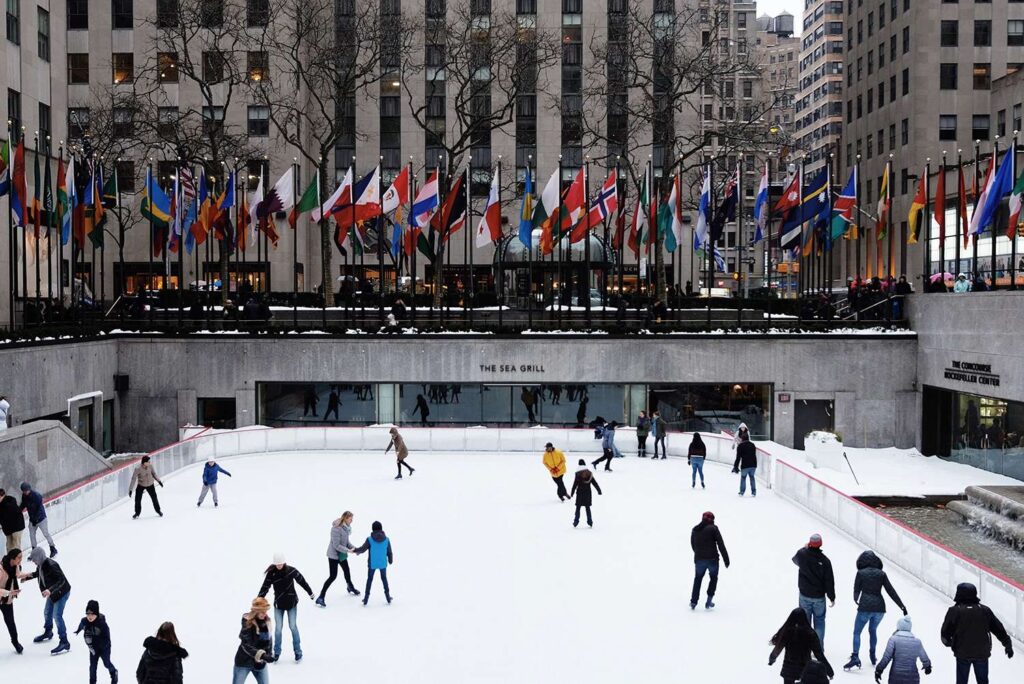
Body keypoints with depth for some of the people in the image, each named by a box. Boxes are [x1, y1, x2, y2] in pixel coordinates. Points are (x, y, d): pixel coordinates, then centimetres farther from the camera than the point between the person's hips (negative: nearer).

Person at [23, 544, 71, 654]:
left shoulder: (51, 565, -32)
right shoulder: (40, 564, -6)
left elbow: (61, 580, -35)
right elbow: (38, 574, 17)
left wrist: (50, 590, -47)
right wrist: (27, 576, 5)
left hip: (62, 592, -9)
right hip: (52, 592, 9)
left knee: (57, 616, -11)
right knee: (47, 612, 22)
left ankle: (64, 643, -6)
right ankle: (48, 633, 48)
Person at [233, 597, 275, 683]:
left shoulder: (266, 621, -4)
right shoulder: (247, 623, -22)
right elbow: (246, 645, -27)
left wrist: (269, 654, 2)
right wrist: (262, 655, -37)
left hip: (260, 662, 5)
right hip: (244, 661, -5)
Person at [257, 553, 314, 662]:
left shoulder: (291, 571, -14)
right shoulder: (271, 573, -12)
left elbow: (302, 581, -1)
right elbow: (265, 588, -8)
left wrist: (310, 593, 9)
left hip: (291, 603, -1)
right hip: (278, 604, 1)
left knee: (293, 626, 3)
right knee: (278, 628, 3)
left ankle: (298, 651, 15)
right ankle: (277, 652, 19)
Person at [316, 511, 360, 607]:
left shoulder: (347, 527, -3)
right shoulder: (336, 528, -28)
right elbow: (336, 545, -27)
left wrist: (353, 547, -6)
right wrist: (348, 550, -29)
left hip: (342, 554, 8)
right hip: (334, 555, -8)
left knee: (347, 571, 24)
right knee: (333, 576, -8)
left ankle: (351, 588, 50)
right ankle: (320, 598, -2)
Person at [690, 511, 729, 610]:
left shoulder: (695, 530, 8)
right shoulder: (713, 528, -7)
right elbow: (721, 544, -10)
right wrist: (726, 559, -6)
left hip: (699, 559, 3)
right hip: (712, 559, -3)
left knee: (698, 579, 18)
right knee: (713, 578, 17)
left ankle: (693, 602, 11)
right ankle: (709, 600, 9)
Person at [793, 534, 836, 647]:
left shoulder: (802, 554, -14)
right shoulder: (824, 560, -17)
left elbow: (795, 560, 13)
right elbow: (829, 581, -10)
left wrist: (805, 548, 23)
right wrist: (832, 597, 2)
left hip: (804, 595, 1)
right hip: (819, 596, -1)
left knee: (805, 621, 13)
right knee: (819, 621, 13)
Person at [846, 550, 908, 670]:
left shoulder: (861, 573, -1)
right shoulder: (881, 574, 6)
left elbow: (856, 590, 5)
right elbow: (891, 591, 4)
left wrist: (856, 600, 27)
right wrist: (902, 606, 8)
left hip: (865, 607, -4)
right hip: (879, 607, 4)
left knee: (857, 632, 5)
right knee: (873, 630, 27)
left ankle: (855, 657, -9)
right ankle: (872, 656, 32)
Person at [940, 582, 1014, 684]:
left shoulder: (954, 611, -14)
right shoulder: (985, 610, -3)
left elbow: (945, 631, -10)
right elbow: (999, 629, 3)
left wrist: (947, 642, 12)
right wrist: (1008, 645, 15)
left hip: (963, 654, -3)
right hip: (982, 653, 3)